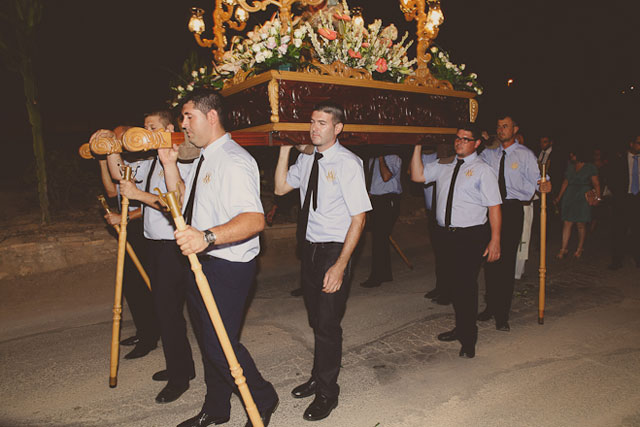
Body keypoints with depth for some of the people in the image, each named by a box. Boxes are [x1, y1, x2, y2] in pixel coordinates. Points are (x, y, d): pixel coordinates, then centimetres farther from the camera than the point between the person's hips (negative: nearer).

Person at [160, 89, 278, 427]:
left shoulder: (233, 161, -20)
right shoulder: (204, 159, 13)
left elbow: (255, 219, -32)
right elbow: (181, 198, 24)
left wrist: (207, 236, -46)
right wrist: (169, 164, 11)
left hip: (227, 268, -10)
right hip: (200, 262, 10)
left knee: (221, 344, -4)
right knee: (208, 340, 20)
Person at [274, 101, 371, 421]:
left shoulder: (348, 163, -15)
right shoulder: (306, 160, 7)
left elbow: (359, 217, -17)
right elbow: (280, 188, 13)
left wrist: (340, 265, -22)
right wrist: (285, 149, 1)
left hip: (334, 251, -6)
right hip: (310, 248, 7)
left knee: (328, 324, 1)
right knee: (315, 320, 18)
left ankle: (327, 392, 23)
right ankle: (318, 378, 39)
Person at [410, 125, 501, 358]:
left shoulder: (483, 170, -4)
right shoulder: (444, 167, 13)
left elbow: (494, 207, -8)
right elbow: (417, 176, 9)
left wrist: (495, 240, -14)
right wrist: (418, 147, 1)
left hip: (471, 236, -5)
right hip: (446, 234, 6)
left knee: (466, 284, -2)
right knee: (453, 282, 15)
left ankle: (468, 338, 15)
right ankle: (460, 327, 35)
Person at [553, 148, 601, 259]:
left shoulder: (590, 167, 0)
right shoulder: (571, 167, 14)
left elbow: (596, 184, -5)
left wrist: (598, 197, -17)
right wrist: (559, 197, 15)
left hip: (582, 198, -4)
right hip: (569, 197, 4)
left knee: (581, 224, 0)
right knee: (567, 223, -1)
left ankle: (580, 248, 15)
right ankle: (564, 249, 2)